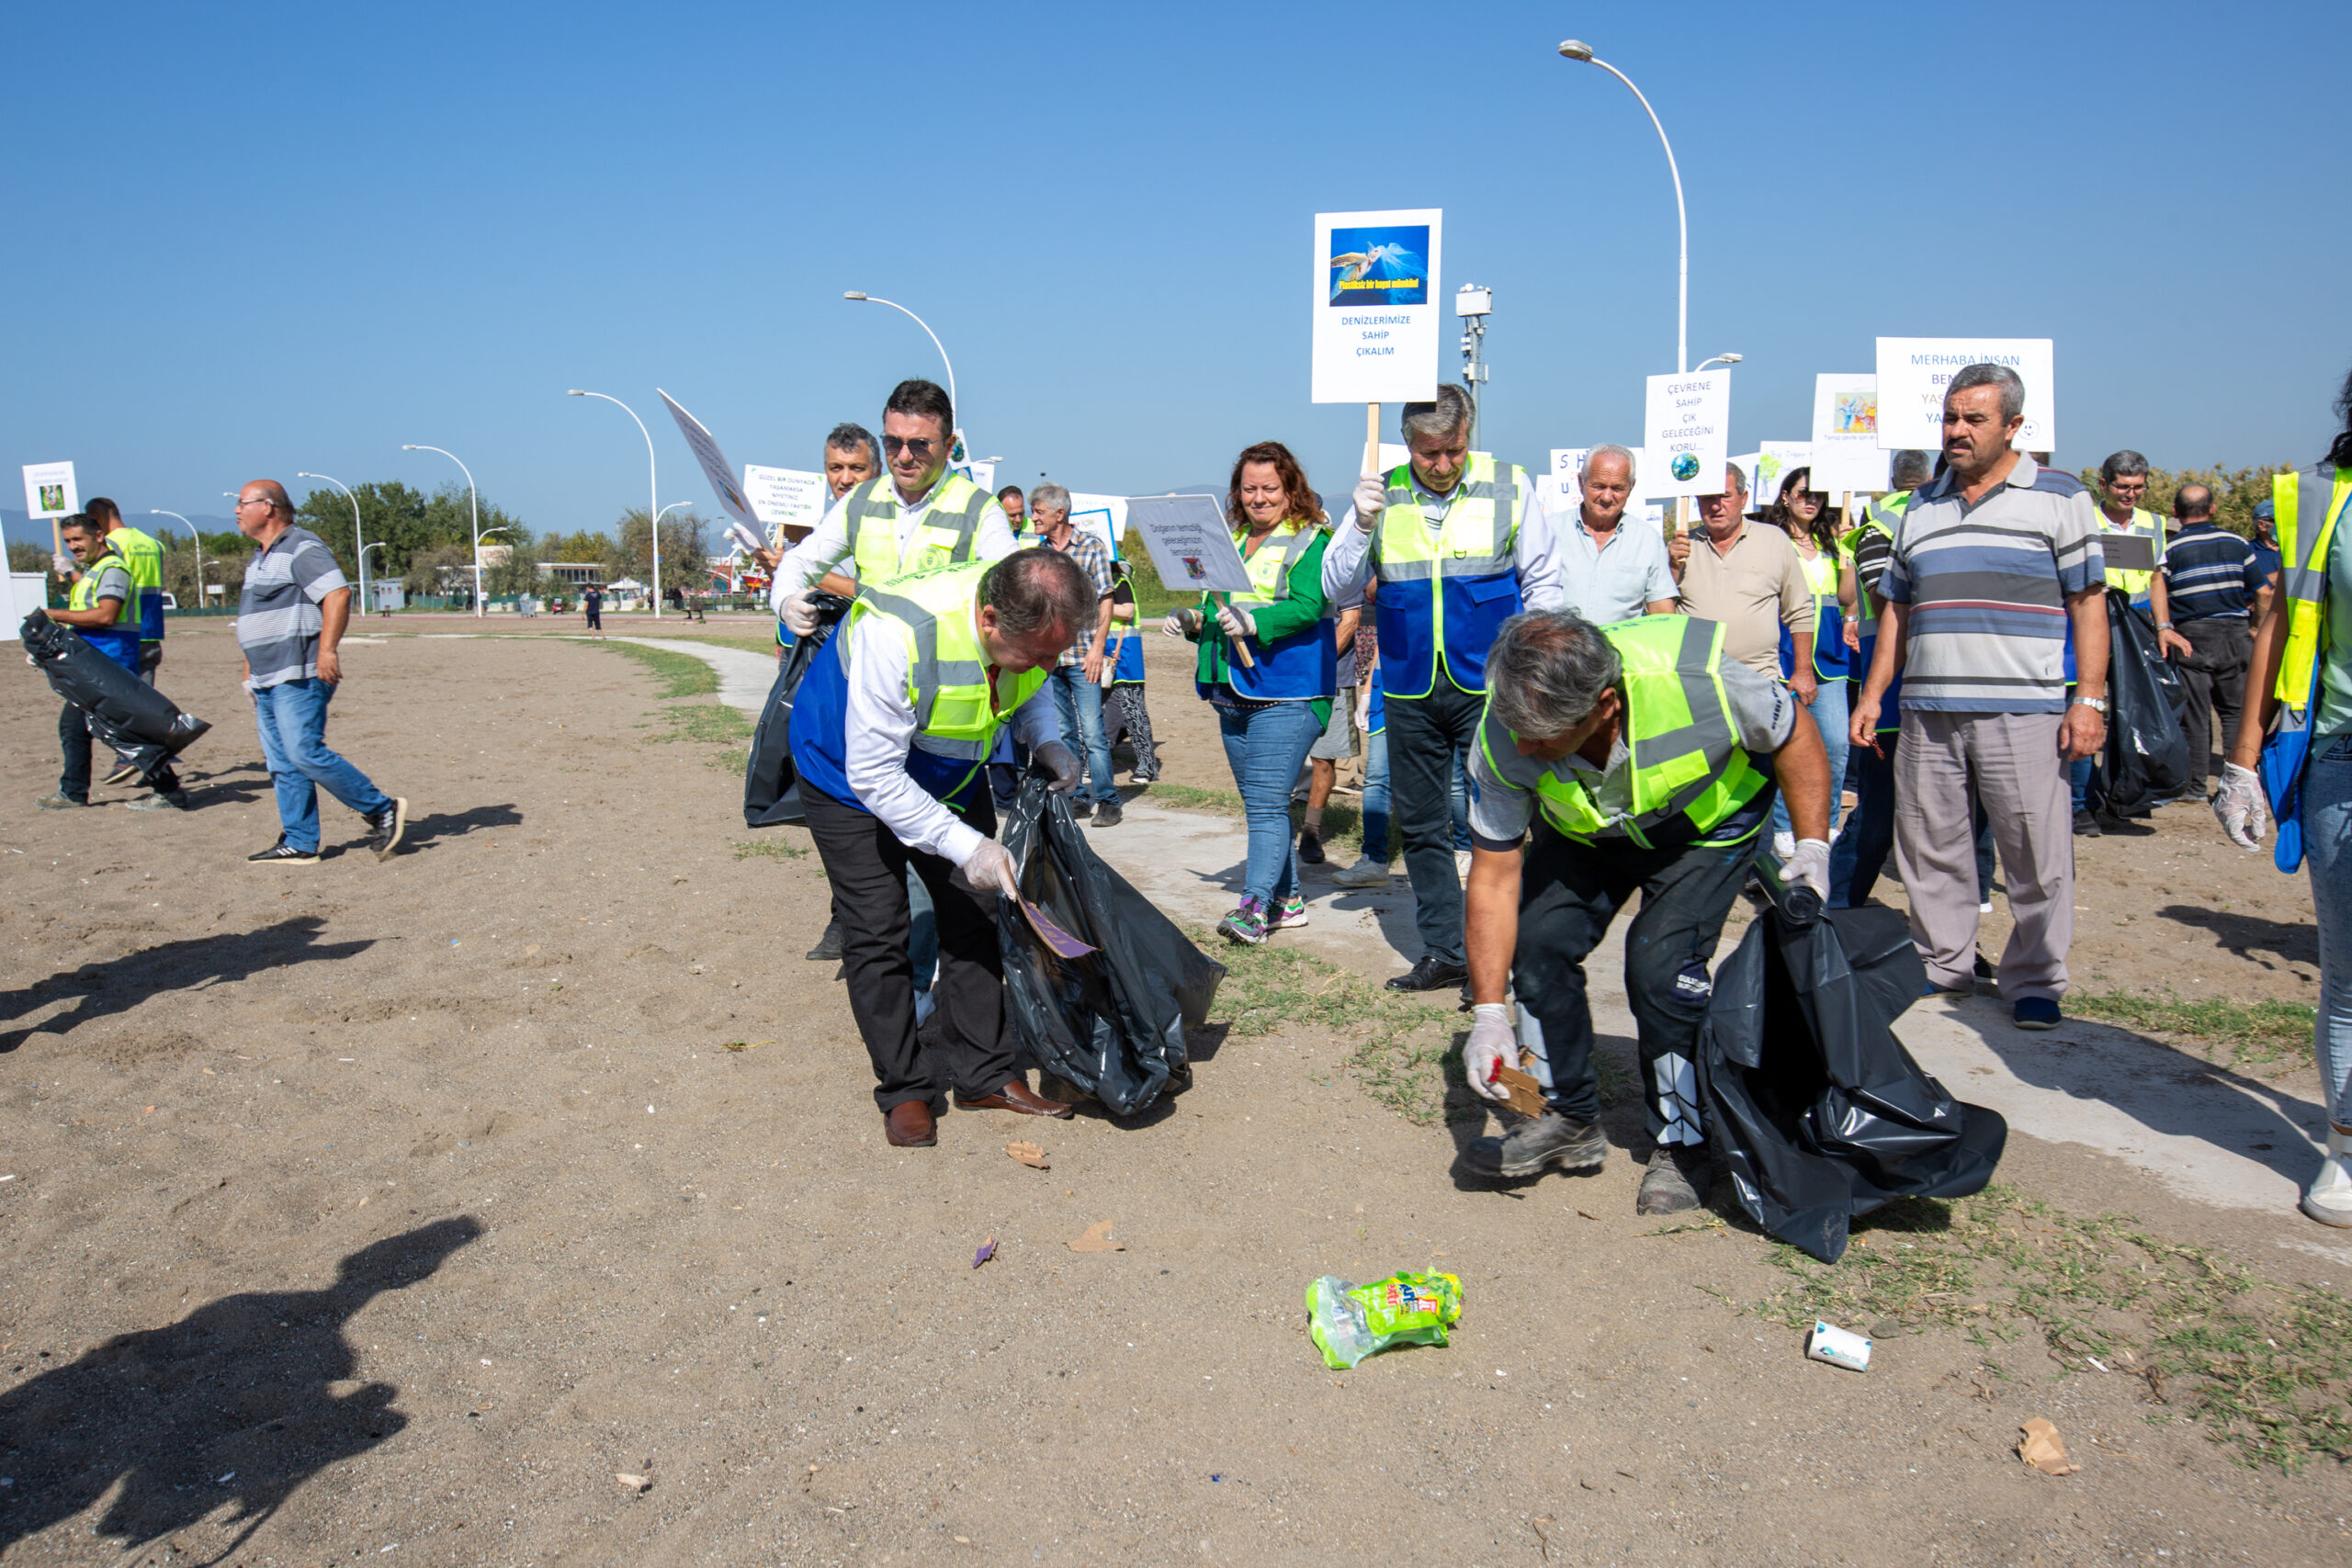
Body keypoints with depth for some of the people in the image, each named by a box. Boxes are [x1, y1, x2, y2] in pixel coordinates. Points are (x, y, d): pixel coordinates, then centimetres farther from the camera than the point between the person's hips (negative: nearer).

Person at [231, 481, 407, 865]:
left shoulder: (302, 548, -9)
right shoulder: (260, 559, 22)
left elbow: (338, 594, -21)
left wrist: (327, 651, -27)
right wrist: (250, 674, 25)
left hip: (299, 676, -10)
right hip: (268, 681, 10)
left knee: (305, 753, -16)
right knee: (282, 763, 7)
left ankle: (382, 810, -7)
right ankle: (299, 844, 9)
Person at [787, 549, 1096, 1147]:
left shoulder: (1031, 619, -23)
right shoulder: (895, 635, -42)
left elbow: (1028, 689, 3)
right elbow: (875, 777, -35)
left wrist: (1046, 740, -17)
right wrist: (967, 846, -37)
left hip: (950, 777, 6)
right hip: (851, 773, -5)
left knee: (973, 916, 5)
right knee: (877, 934, -6)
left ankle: (983, 1073, 16)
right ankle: (906, 1088, 8)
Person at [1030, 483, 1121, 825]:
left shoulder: (1092, 547, -1)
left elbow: (1105, 601, -3)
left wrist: (1098, 647, -11)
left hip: (1082, 656, -5)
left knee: (1092, 733, -7)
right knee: (1062, 732, 9)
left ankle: (1106, 801, 1)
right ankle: (1076, 798, 17)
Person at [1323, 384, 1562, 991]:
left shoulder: (1509, 488, 1)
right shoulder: (1382, 495, 5)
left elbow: (1542, 583, 6)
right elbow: (1336, 588, 1)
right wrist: (1362, 524, -15)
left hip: (1488, 689, -3)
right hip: (1410, 693, 3)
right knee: (1419, 825, 10)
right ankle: (1444, 952, 23)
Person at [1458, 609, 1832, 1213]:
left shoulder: (1700, 681, -39)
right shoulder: (1503, 739, -31)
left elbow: (1795, 736, -16)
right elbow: (1494, 877, -22)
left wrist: (1813, 848, -23)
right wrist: (1489, 1014, -26)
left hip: (1708, 822, -3)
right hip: (1585, 832, 3)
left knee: (1660, 960, -20)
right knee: (1536, 941, -15)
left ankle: (1682, 1146, 1)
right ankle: (1569, 1120, 7)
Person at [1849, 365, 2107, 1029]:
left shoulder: (2059, 496, 5)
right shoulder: (1922, 508, 17)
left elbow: (2088, 602, 1)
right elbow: (1897, 609, 20)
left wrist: (2089, 699, -8)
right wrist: (1872, 695, 12)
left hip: (2024, 712, -4)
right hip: (1927, 714, 4)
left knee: (2036, 854, 0)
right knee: (1929, 849, 8)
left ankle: (2034, 982, 13)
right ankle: (1942, 966, 23)